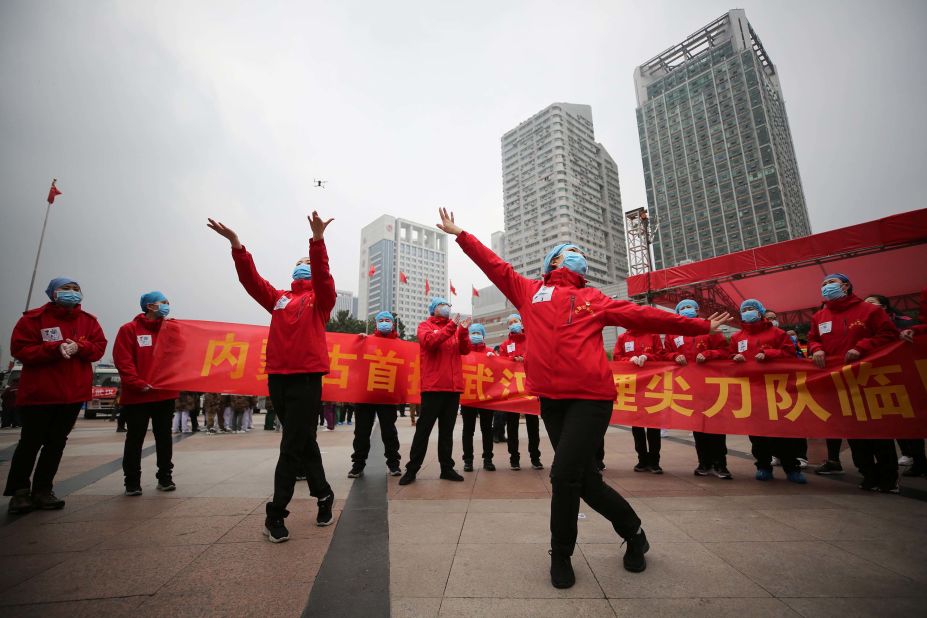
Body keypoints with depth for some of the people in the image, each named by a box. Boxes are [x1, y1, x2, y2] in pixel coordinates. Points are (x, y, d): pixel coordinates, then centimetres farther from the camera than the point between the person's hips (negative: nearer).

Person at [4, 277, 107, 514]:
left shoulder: (88, 320, 6)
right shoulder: (33, 318, -4)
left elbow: (99, 347, 2)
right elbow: (20, 349, -10)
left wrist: (79, 347, -18)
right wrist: (55, 349, -23)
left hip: (73, 394, 4)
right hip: (38, 394, -3)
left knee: (57, 443, 10)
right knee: (30, 443, 5)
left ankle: (43, 490, 20)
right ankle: (19, 492, 21)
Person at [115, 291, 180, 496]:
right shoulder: (129, 330, -2)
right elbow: (123, 361, -10)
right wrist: (139, 384, -17)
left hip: (165, 394, 4)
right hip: (137, 396, -3)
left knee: (164, 437, 10)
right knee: (135, 439, 6)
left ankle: (165, 477, 19)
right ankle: (132, 482, 17)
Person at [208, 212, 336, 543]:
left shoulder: (319, 298, 5)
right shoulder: (278, 299, 16)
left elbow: (323, 275, -14)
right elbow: (251, 280, 5)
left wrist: (317, 241, -29)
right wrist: (236, 245, -8)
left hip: (307, 377, -5)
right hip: (277, 376, 5)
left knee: (292, 446, -3)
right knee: (304, 442, 14)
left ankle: (275, 514, 9)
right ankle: (323, 496, 29)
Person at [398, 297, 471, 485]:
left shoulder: (455, 328, 16)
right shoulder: (425, 326, 4)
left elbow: (465, 350, 5)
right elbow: (430, 341, -17)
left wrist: (463, 331, -10)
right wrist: (451, 327, -21)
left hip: (453, 386, 5)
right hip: (433, 386, -5)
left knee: (447, 429, 10)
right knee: (424, 428, -1)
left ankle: (447, 468, 18)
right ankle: (412, 469, 8)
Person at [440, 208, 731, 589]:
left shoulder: (593, 299, 13)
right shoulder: (530, 291, 14)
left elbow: (643, 316, 14)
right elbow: (494, 266, 16)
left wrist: (699, 327, 15)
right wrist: (460, 234, 18)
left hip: (591, 397, -2)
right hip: (551, 398, 2)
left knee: (564, 474, -9)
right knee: (584, 479, 10)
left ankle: (561, 556, 20)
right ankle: (633, 531, 39)